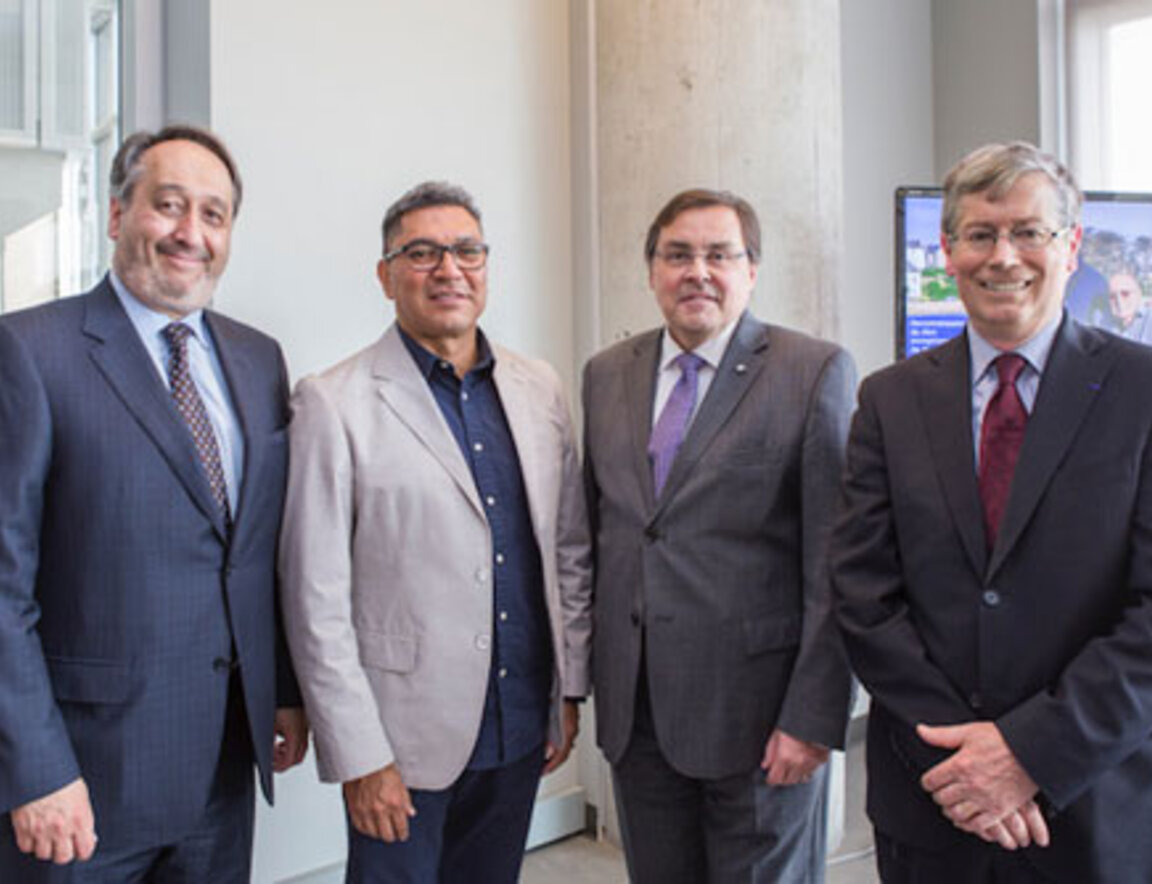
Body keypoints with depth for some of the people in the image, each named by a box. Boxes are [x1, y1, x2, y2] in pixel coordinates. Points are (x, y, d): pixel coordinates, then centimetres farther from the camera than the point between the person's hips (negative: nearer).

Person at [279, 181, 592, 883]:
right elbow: (316, 598, -11)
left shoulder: (539, 389, 5)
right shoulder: (334, 404, -10)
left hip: (521, 732, 5)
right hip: (405, 738, -4)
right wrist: (360, 757, -11)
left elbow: (570, 548, 9)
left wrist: (570, 690, 7)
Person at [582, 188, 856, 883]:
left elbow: (835, 565, -10)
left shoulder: (816, 372, -7)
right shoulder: (607, 375, 8)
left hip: (758, 715, -4)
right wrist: (588, 675, 11)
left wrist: (814, 716, -13)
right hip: (634, 711, 5)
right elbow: (595, 529, 12)